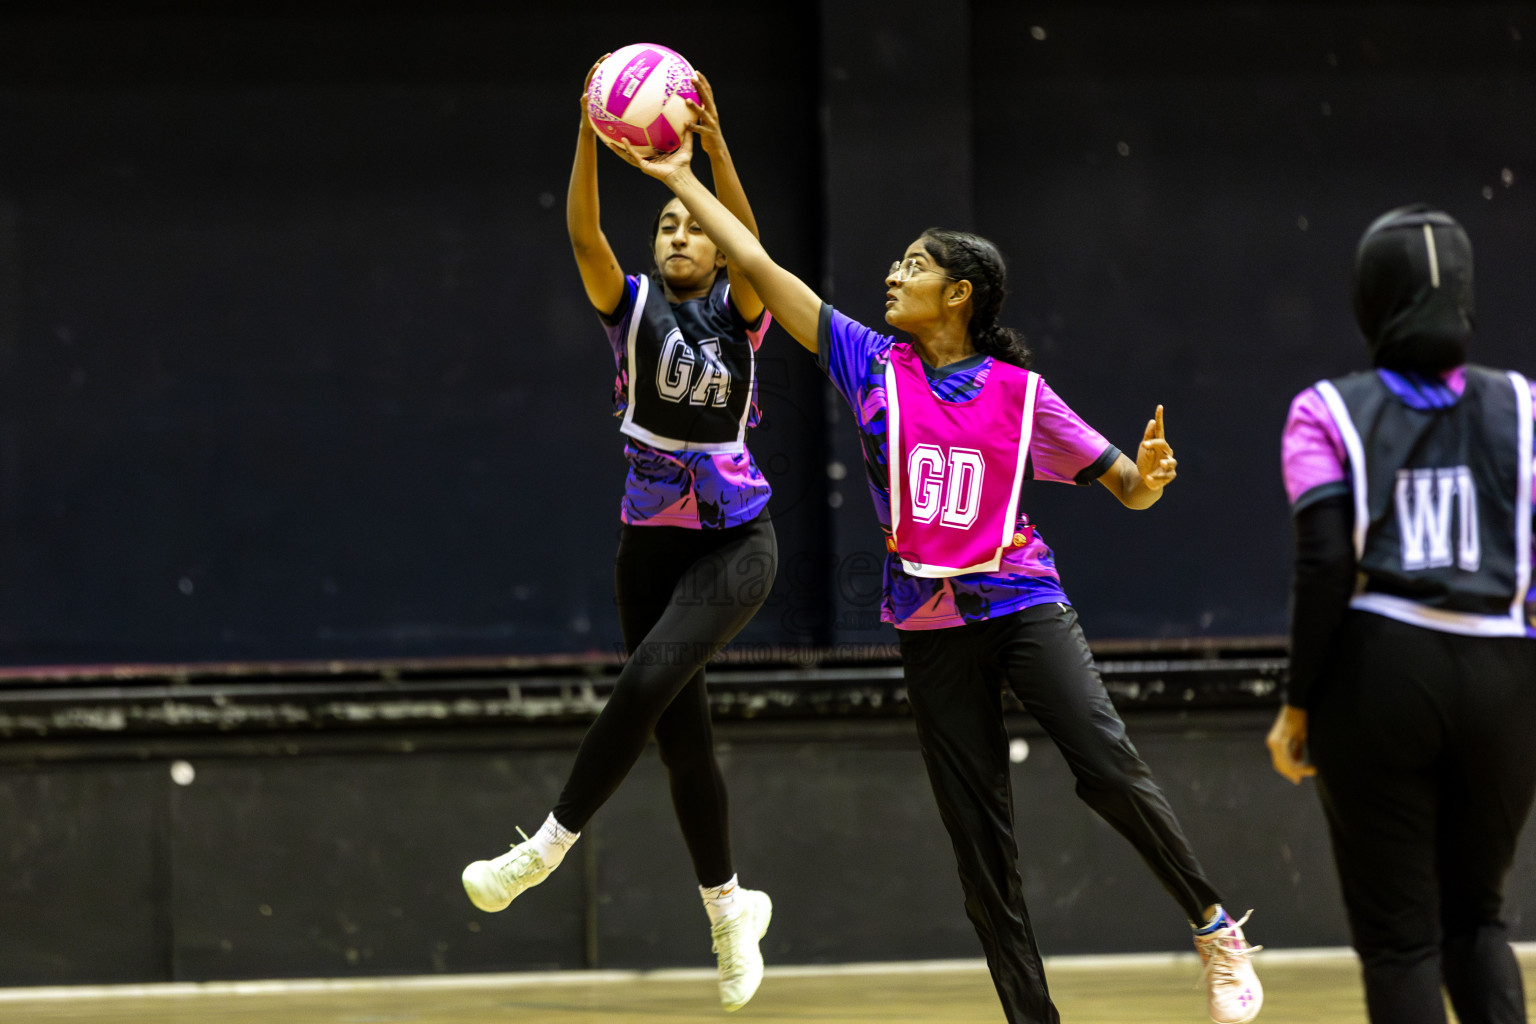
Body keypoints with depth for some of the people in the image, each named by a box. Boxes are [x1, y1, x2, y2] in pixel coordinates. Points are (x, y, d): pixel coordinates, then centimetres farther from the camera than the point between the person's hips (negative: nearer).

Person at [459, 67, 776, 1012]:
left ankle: (548, 847, -18)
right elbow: (583, 234, -15)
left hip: (736, 542, -3)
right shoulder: (632, 306, 2)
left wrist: (713, 136, -35)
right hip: (650, 544, 3)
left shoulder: (739, 313, -2)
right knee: (682, 732, 4)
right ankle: (729, 907, 18)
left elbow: (749, 236, -21)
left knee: (648, 682, -24)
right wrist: (590, 135, -30)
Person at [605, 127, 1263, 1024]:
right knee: (979, 839, 1)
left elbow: (1128, 487, 3)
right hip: (931, 628, 3)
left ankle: (1216, 927, -6)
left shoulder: (1020, 392, 0)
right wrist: (680, 180, 6)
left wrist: (1149, 473, -20)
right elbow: (758, 265, 6)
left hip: (1024, 603, -3)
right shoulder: (873, 366, 5)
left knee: (1110, 767, -21)